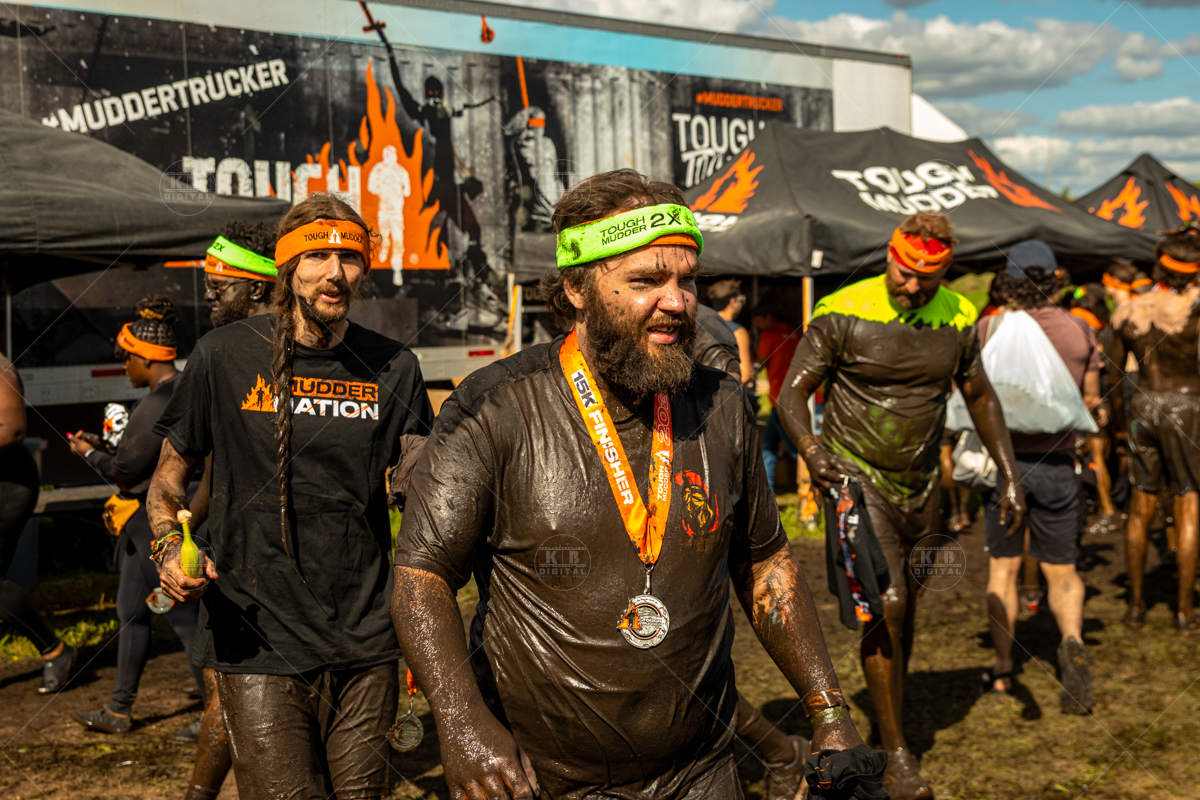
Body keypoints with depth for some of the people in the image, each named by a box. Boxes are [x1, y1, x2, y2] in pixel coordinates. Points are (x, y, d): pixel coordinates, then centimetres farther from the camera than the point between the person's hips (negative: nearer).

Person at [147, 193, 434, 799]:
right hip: (258, 643, -3)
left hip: (366, 644, 3)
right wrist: (170, 546, -12)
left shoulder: (393, 367, 5)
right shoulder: (225, 356, -2)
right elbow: (168, 478, 7)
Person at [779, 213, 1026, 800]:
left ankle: (892, 725, 31)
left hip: (919, 485, 5)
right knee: (885, 605, -16)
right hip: (855, 479, -5)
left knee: (904, 610, 12)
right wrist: (812, 452, -32)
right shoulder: (843, 313, -13)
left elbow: (980, 396, 13)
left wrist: (1010, 476, 8)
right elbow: (792, 393, -13)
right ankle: (895, 753, -4)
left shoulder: (956, 317, 0)